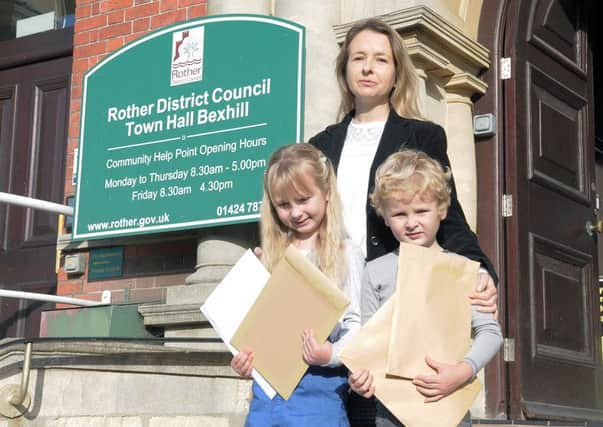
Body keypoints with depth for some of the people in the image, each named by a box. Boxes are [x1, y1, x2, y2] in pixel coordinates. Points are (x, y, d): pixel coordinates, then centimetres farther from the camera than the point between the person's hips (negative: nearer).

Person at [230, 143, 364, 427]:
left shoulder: (344, 255, -2)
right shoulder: (272, 257, 14)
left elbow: (354, 323, -6)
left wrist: (333, 353, -24)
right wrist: (243, 358, 1)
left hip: (318, 385, -5)